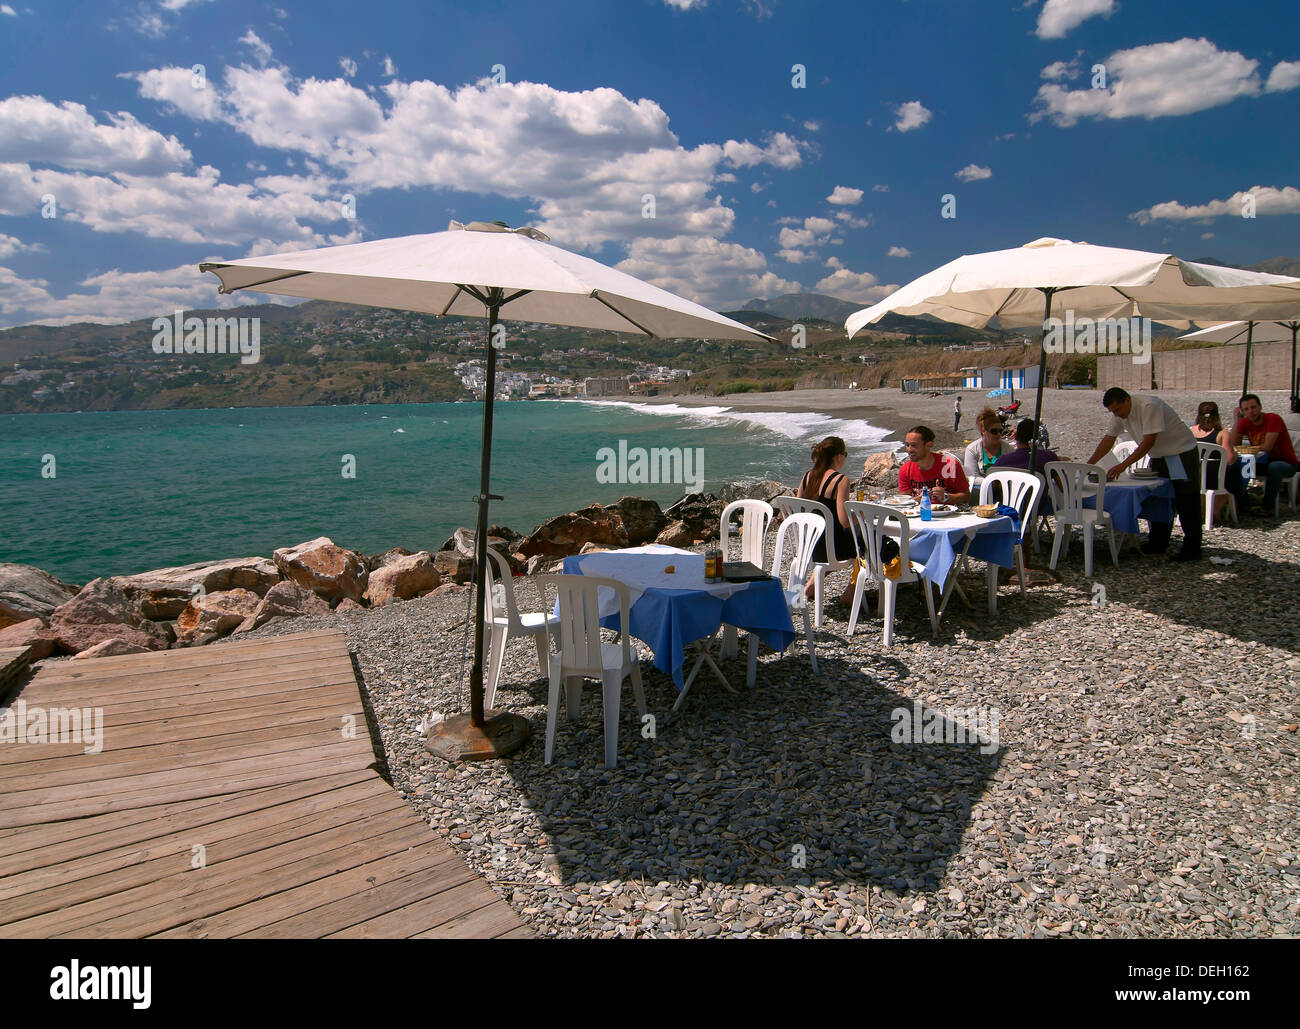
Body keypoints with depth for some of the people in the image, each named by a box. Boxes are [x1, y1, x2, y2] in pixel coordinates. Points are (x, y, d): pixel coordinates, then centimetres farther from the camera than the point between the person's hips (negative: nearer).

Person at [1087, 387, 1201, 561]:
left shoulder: (1149, 406, -27)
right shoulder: (1119, 414, -4)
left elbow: (1149, 441, -30)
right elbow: (1109, 439, 3)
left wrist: (1123, 465, -32)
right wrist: (1089, 464, -4)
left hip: (1182, 454, -8)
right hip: (1159, 456, 8)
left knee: (1187, 504, -5)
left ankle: (1192, 550, 0)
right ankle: (1158, 543, 22)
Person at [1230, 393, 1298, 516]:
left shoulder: (1273, 419, -18)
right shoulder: (1245, 423, -1)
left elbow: (1267, 447, -26)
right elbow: (1233, 444, -12)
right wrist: (1236, 421, -16)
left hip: (1286, 463, -6)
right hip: (1263, 462, 6)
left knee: (1274, 467, -38)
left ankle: (1267, 508, -28)